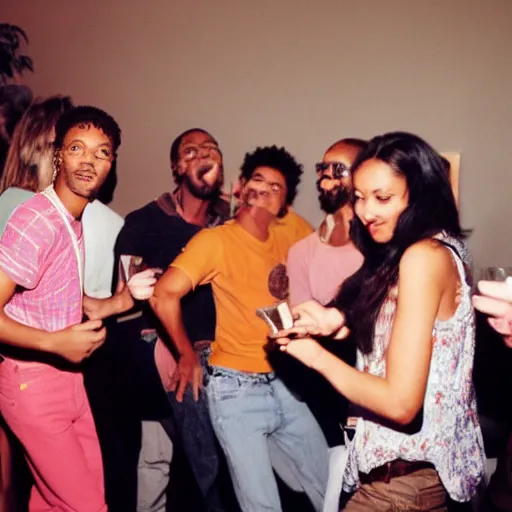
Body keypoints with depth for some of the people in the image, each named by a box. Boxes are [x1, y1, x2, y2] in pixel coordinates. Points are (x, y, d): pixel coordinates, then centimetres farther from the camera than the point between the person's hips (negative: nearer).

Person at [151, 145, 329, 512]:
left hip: (283, 384, 6)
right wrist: (188, 356, -10)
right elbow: (164, 296, -20)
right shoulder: (215, 240, -11)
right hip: (237, 388, -5)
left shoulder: (287, 238, 5)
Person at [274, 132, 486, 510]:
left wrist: (316, 354, -16)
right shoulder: (436, 250, 7)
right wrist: (341, 325, -8)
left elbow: (401, 401, -26)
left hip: (407, 475, -9)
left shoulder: (423, 256, -22)